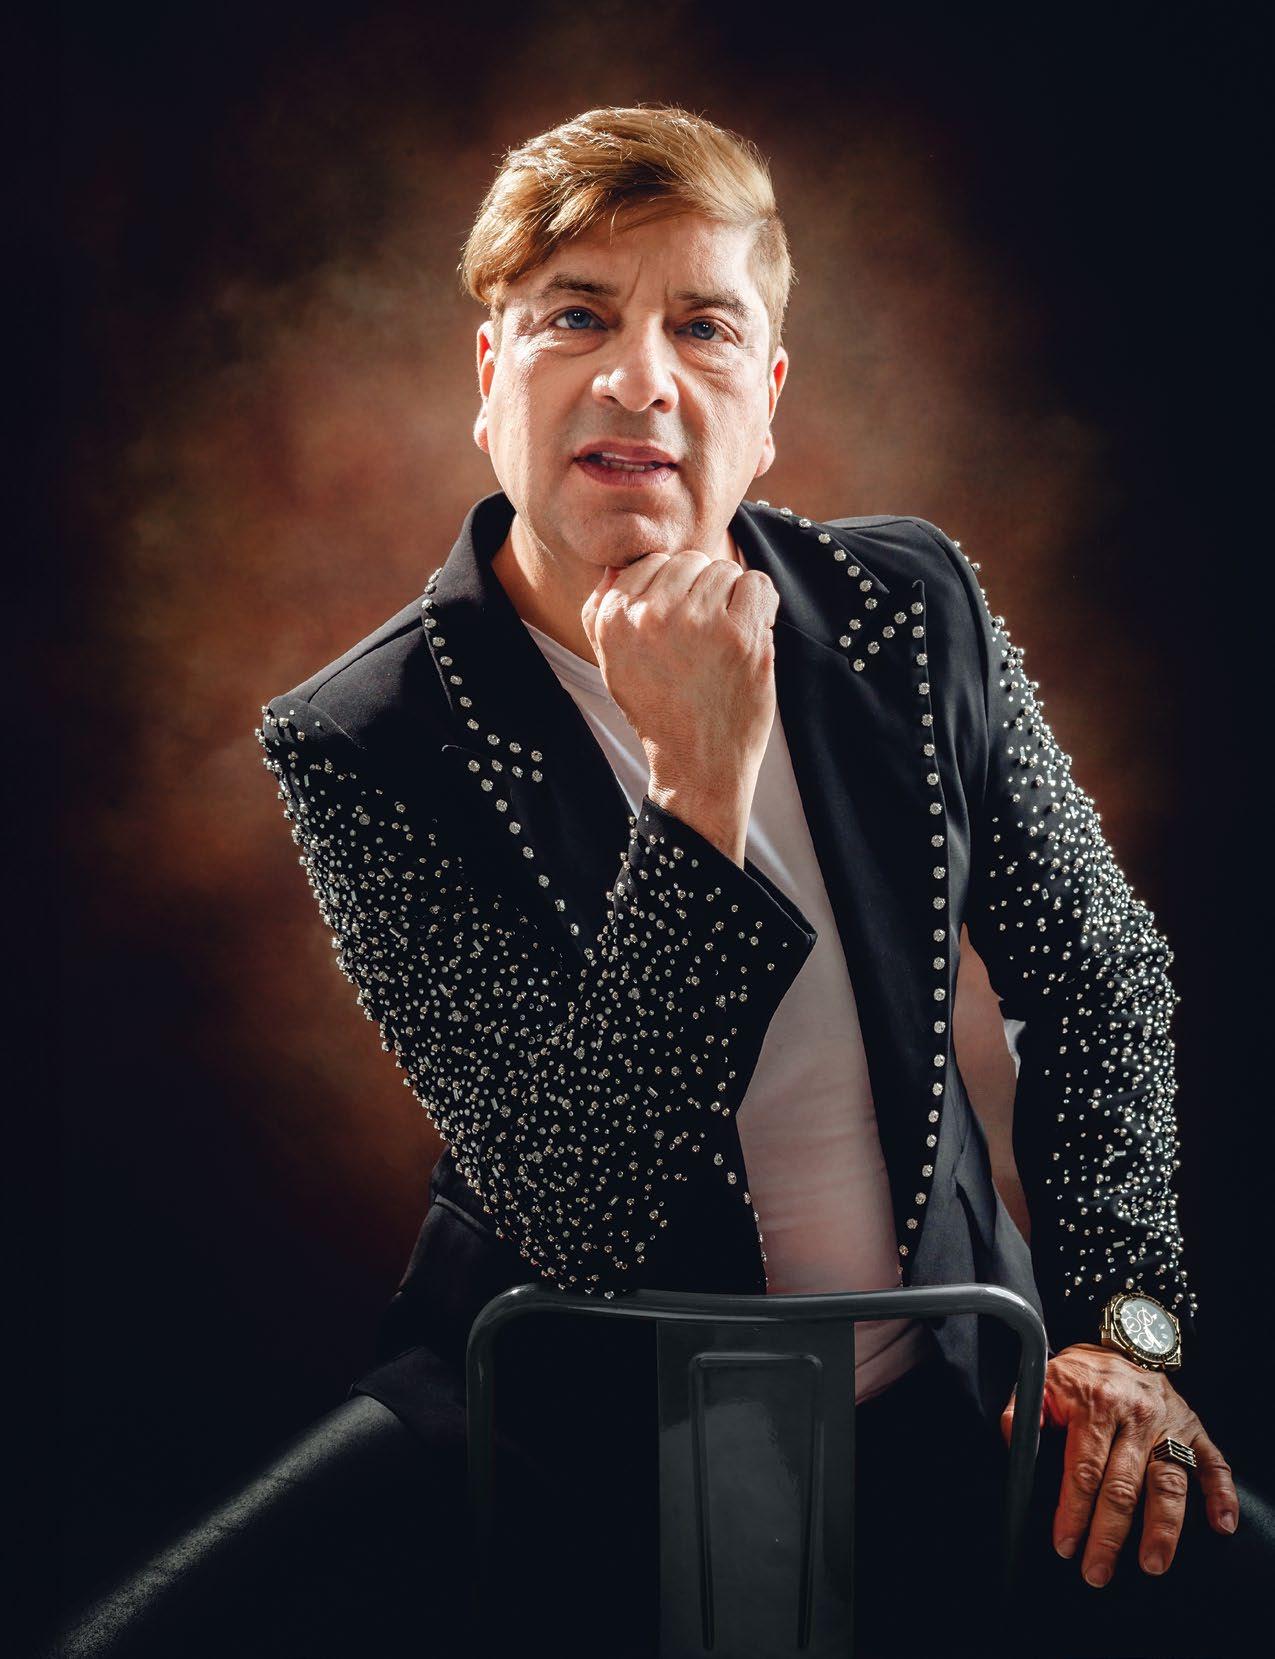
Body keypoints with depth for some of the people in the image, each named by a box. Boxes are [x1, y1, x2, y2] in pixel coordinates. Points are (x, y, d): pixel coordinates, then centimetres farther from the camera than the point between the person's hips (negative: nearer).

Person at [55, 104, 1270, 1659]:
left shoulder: (915, 604, -3)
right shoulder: (363, 748, -15)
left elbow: (1096, 959, 9)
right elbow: (580, 1223, -21)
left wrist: (1119, 1312, -2)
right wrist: (701, 791, -30)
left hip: (939, 1396, 3)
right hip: (575, 1434, -2)